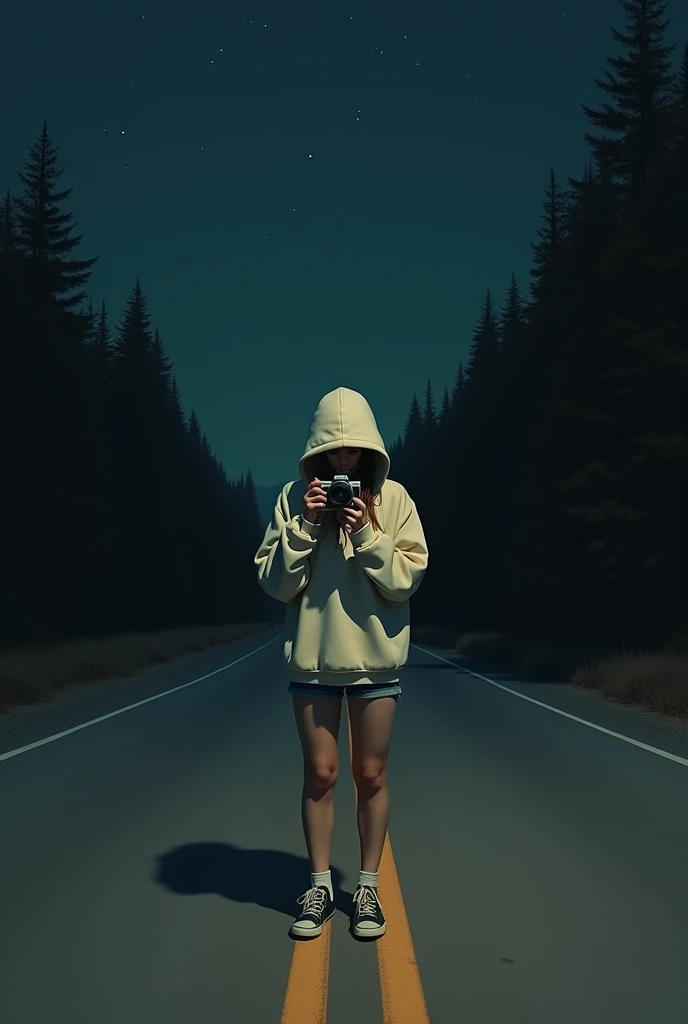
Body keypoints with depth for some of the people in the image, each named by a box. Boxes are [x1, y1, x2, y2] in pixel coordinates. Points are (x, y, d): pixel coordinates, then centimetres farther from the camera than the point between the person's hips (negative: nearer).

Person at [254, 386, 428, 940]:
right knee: (320, 773, 8)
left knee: (371, 774, 8)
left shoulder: (392, 496, -3)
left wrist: (367, 535, -19)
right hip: (313, 653, 1)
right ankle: (320, 885, 22)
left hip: (375, 654, 0)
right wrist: (304, 525, -16)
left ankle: (369, 887, 22)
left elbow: (406, 578, -6)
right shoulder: (295, 497, -2)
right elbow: (274, 582, -4)